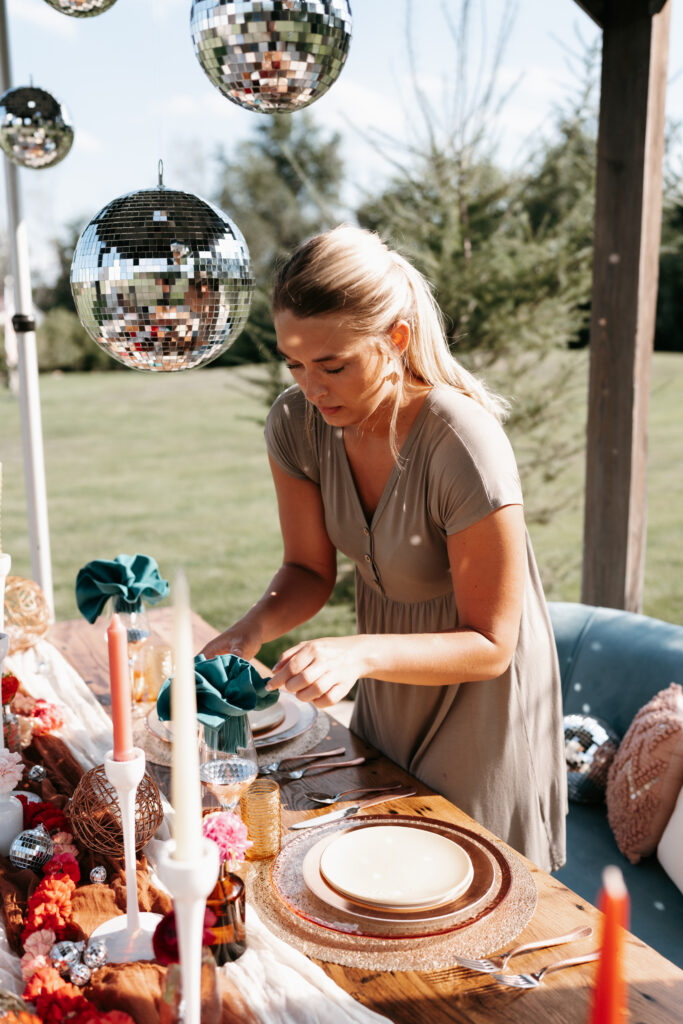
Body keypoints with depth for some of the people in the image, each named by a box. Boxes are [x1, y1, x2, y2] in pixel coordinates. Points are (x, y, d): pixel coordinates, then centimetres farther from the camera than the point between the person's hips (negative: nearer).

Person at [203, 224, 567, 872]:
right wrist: (251, 630, -24)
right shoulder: (296, 423, -16)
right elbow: (310, 569, -4)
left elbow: (489, 646, -25)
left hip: (478, 695, -5)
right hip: (388, 687, 6)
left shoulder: (466, 448, -33)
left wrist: (357, 652, -39)